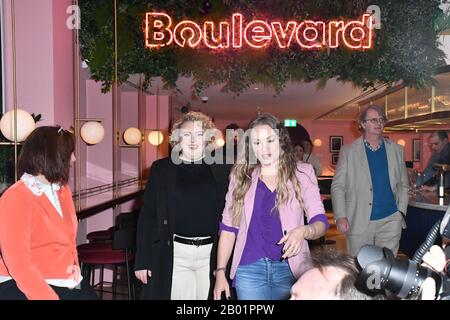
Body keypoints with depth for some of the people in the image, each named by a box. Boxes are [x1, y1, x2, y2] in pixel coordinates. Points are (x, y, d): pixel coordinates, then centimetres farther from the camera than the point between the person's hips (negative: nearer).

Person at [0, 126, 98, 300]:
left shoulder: (62, 190, 11)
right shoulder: (16, 199, -13)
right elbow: (18, 263, -18)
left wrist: (75, 264, 4)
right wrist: (49, 297, -21)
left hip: (64, 280, 7)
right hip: (21, 285, -7)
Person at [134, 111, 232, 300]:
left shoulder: (222, 170, 3)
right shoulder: (161, 169, 1)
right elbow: (147, 216, 2)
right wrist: (142, 261, -2)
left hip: (212, 254, 1)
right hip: (173, 254, 0)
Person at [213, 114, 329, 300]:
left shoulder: (302, 173, -2)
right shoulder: (241, 176, 2)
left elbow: (320, 222, -6)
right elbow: (228, 227, 4)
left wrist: (303, 231, -28)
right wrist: (220, 271, -1)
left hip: (290, 268, 0)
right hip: (249, 269, 1)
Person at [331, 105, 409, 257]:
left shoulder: (396, 150, 10)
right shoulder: (348, 151, 1)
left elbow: (403, 185, 14)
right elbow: (337, 187, -1)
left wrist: (401, 212, 3)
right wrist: (340, 216, -11)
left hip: (390, 221, 2)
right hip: (358, 222, -2)